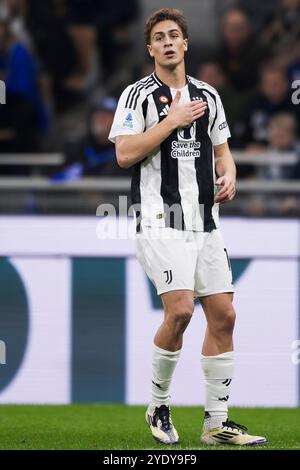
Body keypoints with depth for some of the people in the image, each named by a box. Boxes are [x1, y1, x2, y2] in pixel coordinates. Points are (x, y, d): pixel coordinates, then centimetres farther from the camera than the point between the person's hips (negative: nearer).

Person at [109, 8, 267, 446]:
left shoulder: (207, 96, 15)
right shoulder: (139, 94, -1)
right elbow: (125, 153, -11)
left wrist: (228, 176, 2)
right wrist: (173, 120, -12)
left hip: (205, 222, 6)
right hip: (161, 221, -6)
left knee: (223, 314, 0)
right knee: (180, 309, -19)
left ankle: (217, 422, 8)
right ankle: (158, 406, 1)